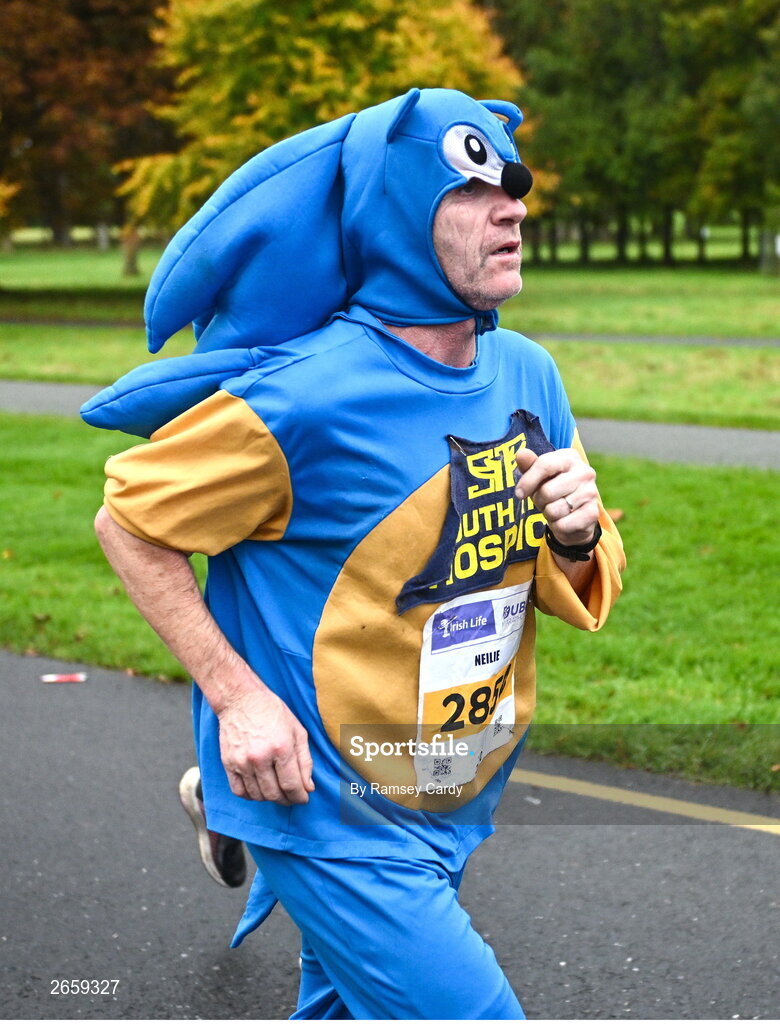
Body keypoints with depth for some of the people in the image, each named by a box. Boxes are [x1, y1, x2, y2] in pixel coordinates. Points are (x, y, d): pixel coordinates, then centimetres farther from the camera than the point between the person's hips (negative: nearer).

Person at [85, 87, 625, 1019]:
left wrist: (577, 541, -13)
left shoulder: (528, 375, 0)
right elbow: (131, 522, -9)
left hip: (459, 803, 7)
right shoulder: (306, 398, -20)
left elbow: (577, 594, 10)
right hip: (334, 810, -7)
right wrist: (235, 695, -16)